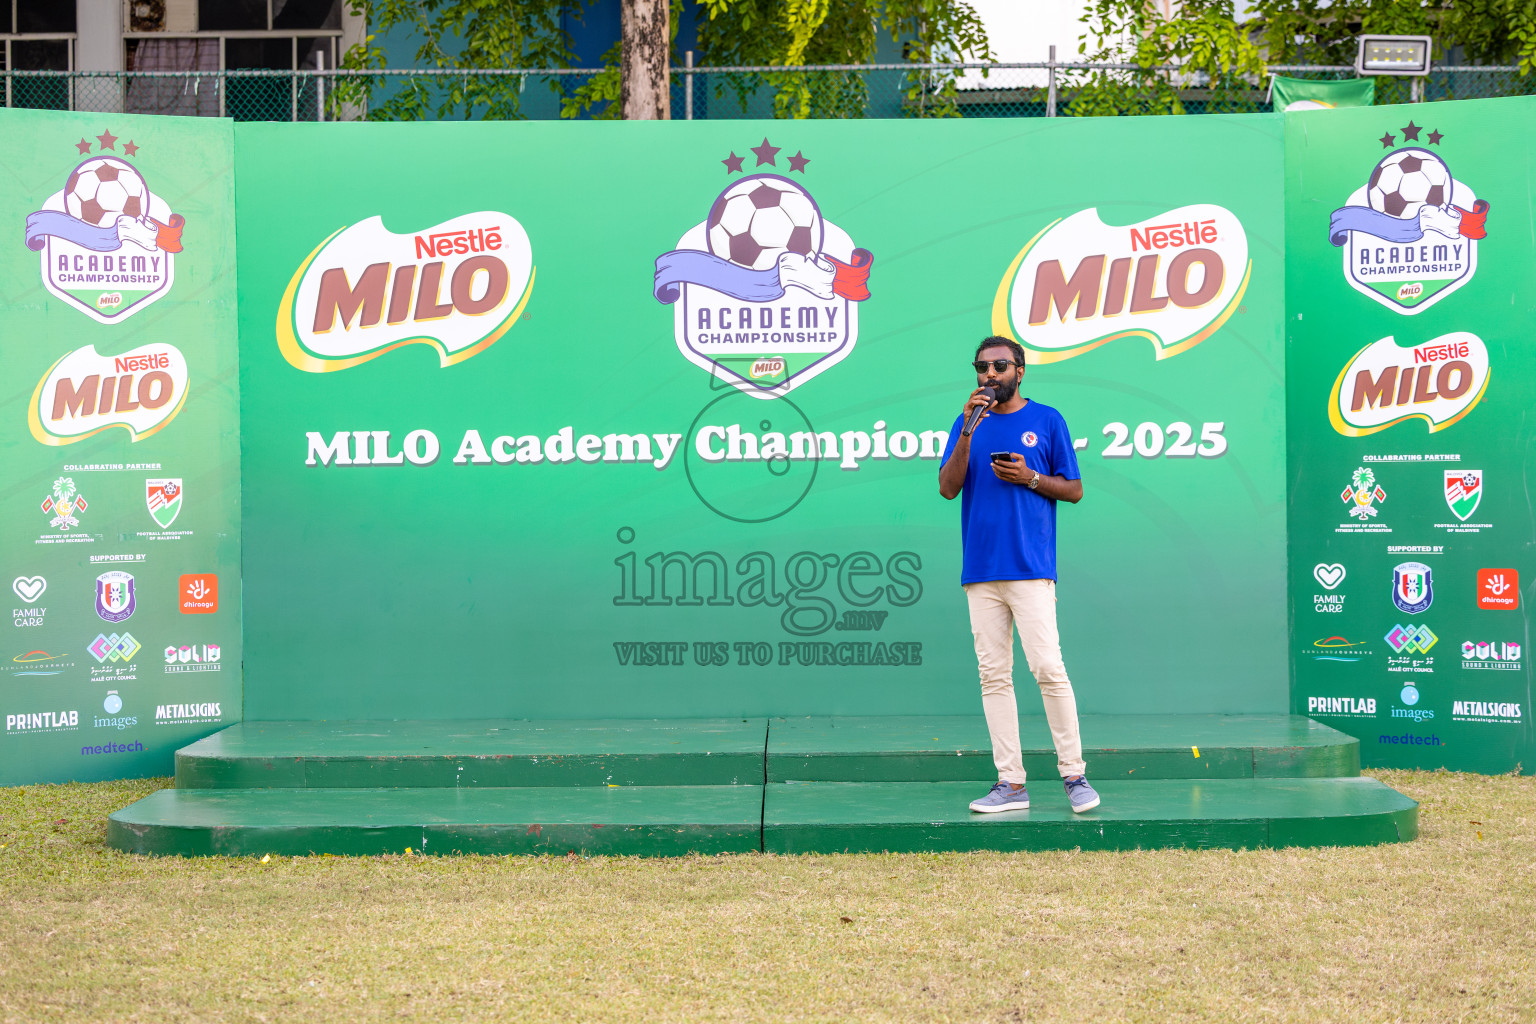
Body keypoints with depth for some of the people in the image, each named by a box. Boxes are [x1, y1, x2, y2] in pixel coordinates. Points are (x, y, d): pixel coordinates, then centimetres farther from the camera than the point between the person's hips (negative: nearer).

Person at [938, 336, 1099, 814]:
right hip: (980, 571, 4)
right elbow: (948, 488, 2)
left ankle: (1074, 775, -2)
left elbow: (1074, 489, 7)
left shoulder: (1047, 420, 6)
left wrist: (1030, 478, -9)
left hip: (1031, 568, -3)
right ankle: (1011, 783, 6)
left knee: (1048, 668, -11)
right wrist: (967, 430, -9)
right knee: (993, 676, 3)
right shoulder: (969, 423, 14)